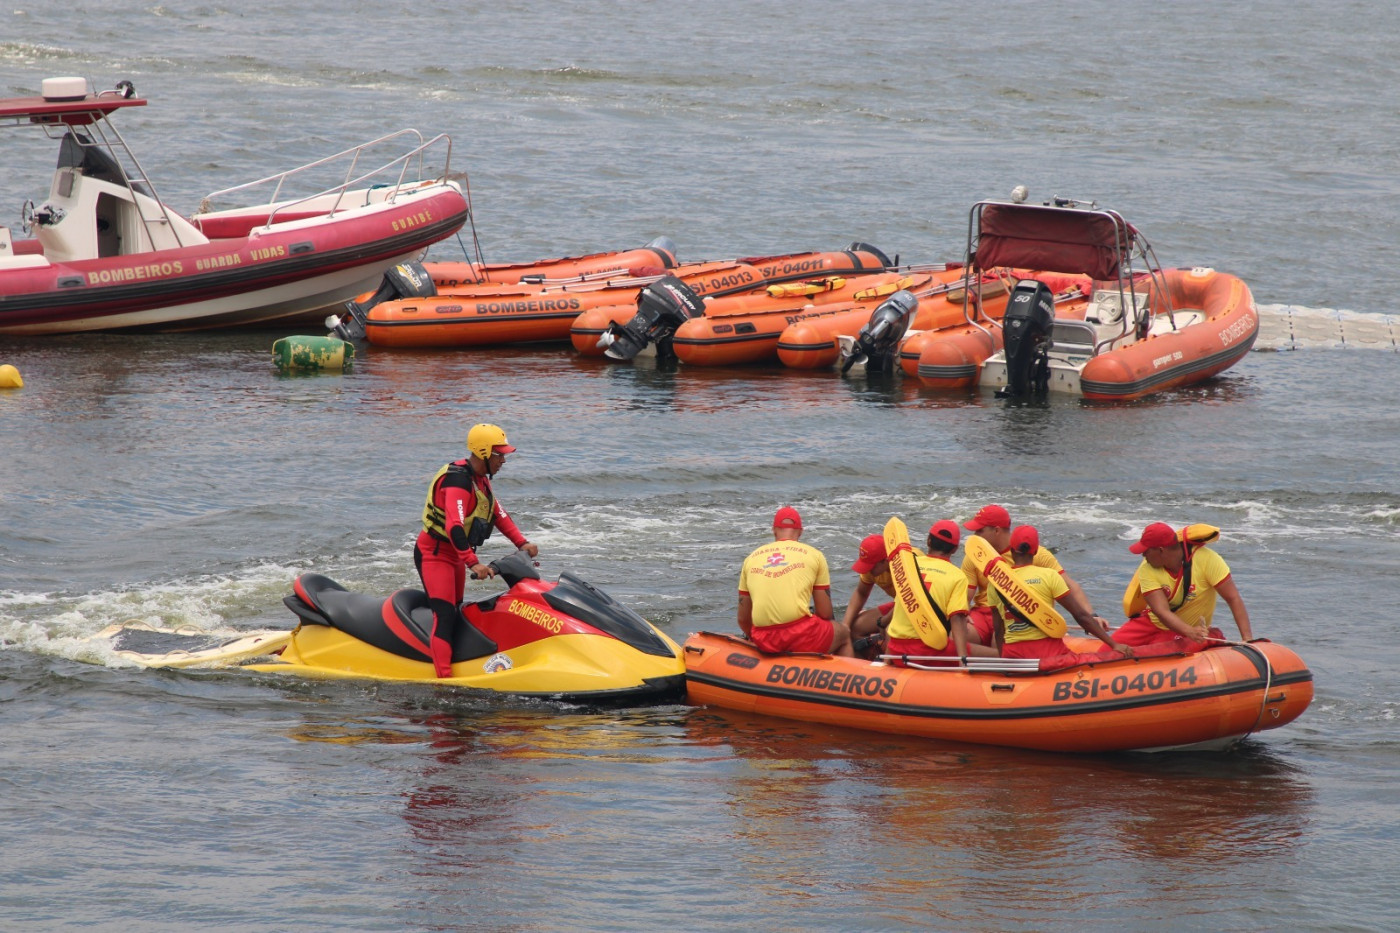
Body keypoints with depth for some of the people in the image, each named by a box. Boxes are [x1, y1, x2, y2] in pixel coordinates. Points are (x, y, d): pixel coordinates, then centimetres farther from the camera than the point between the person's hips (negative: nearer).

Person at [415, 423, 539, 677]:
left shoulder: (480, 480, 8)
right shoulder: (458, 480, -24)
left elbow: (498, 514, 16)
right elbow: (454, 526, -35)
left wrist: (522, 543, 4)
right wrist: (473, 563, -42)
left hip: (457, 556, 10)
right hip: (434, 553, -10)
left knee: (456, 615, 11)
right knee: (445, 616, -19)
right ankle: (444, 679, -26)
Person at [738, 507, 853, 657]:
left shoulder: (751, 558, 17)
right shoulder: (814, 555, 10)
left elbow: (743, 619, 18)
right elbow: (825, 614, 7)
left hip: (764, 643, 3)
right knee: (844, 633, 26)